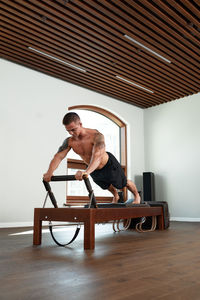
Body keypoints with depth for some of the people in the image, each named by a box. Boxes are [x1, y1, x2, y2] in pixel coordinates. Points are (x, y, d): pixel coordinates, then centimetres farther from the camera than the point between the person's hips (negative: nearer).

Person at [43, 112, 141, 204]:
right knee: (107, 186, 31)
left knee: (123, 183, 16)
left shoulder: (96, 136, -40)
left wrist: (86, 172, -71)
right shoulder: (69, 141, -21)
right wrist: (49, 172, -44)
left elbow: (97, 156, -54)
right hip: (94, 171, 6)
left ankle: (137, 196, 48)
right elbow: (58, 156, -27)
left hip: (108, 164, -6)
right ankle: (115, 196, 65)